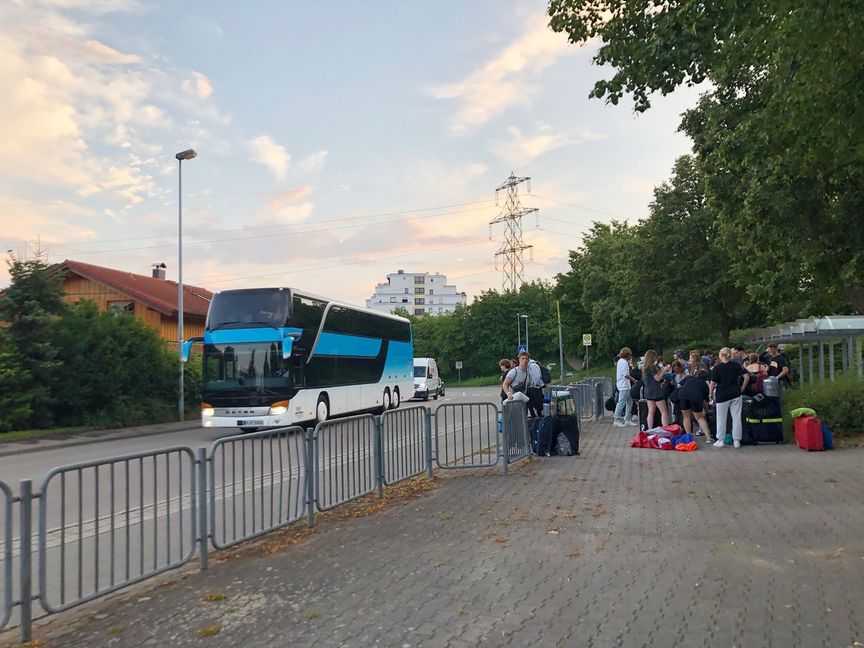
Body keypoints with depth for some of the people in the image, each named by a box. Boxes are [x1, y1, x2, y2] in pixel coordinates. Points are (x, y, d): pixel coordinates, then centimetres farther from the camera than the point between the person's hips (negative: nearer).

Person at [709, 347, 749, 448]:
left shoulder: (717, 368, -9)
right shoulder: (735, 365, 1)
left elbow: (712, 383, -9)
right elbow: (747, 376, -3)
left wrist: (710, 394, 4)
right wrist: (742, 388, 6)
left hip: (722, 395, -3)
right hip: (736, 394, 3)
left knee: (721, 418, 8)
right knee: (736, 417, 8)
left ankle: (720, 440, 13)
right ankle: (736, 440, 10)